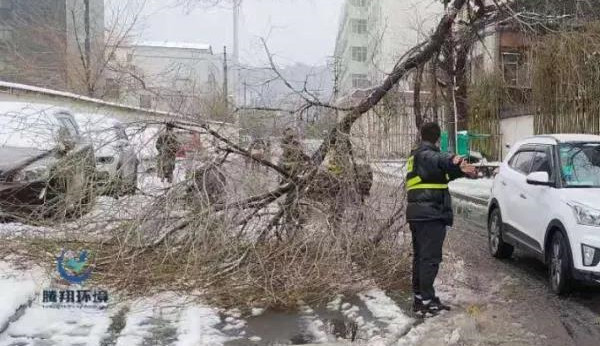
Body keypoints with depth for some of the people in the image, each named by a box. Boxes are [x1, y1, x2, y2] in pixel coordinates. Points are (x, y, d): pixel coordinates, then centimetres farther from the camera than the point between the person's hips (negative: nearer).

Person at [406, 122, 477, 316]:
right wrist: (454, 161, -56)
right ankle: (426, 302, -7)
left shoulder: (415, 157, 20)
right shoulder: (426, 155, -11)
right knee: (430, 258, -8)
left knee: (420, 256, 17)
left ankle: (419, 297, 24)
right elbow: (439, 160, -37)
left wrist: (461, 170, 30)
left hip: (417, 214, 10)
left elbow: (441, 173, 28)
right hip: (431, 214, -10)